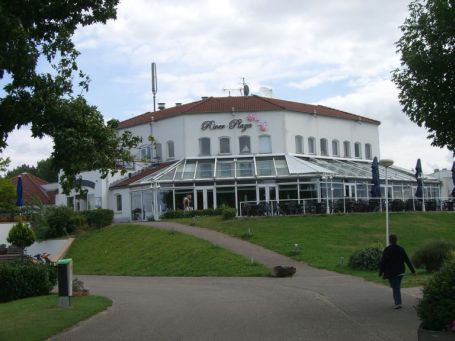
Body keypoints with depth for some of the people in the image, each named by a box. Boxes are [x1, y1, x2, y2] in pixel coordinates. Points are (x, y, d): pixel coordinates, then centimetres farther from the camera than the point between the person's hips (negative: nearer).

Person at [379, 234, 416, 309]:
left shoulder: (386, 250, -11)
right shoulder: (401, 249, 3)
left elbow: (383, 262, -11)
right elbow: (407, 260, 5)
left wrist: (381, 272, -2)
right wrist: (413, 270, 9)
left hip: (391, 273, -4)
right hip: (400, 272, 4)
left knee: (395, 288, -1)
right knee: (397, 287, 18)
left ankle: (398, 303, -9)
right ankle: (397, 302, 22)